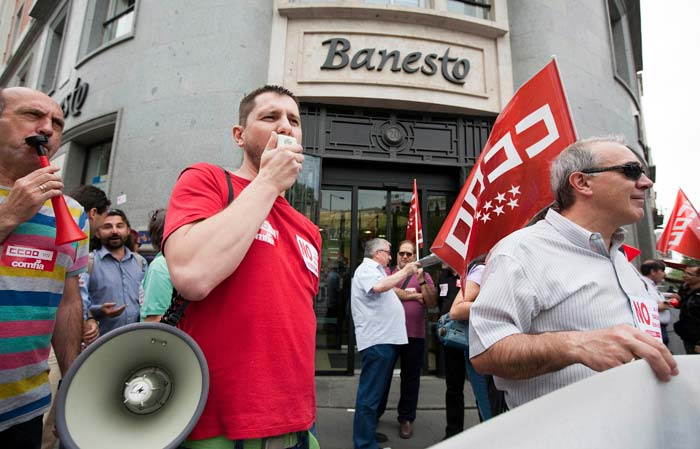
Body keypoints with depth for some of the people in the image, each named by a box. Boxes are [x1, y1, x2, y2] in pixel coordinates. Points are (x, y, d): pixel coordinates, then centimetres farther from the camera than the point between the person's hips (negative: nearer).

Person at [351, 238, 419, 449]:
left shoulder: (376, 270, 24)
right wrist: (405, 271, -18)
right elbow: (380, 286, -28)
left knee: (377, 391, 18)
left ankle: (369, 431, 31)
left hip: (385, 338, 11)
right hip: (376, 340, -11)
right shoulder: (366, 269, -9)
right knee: (370, 394, -5)